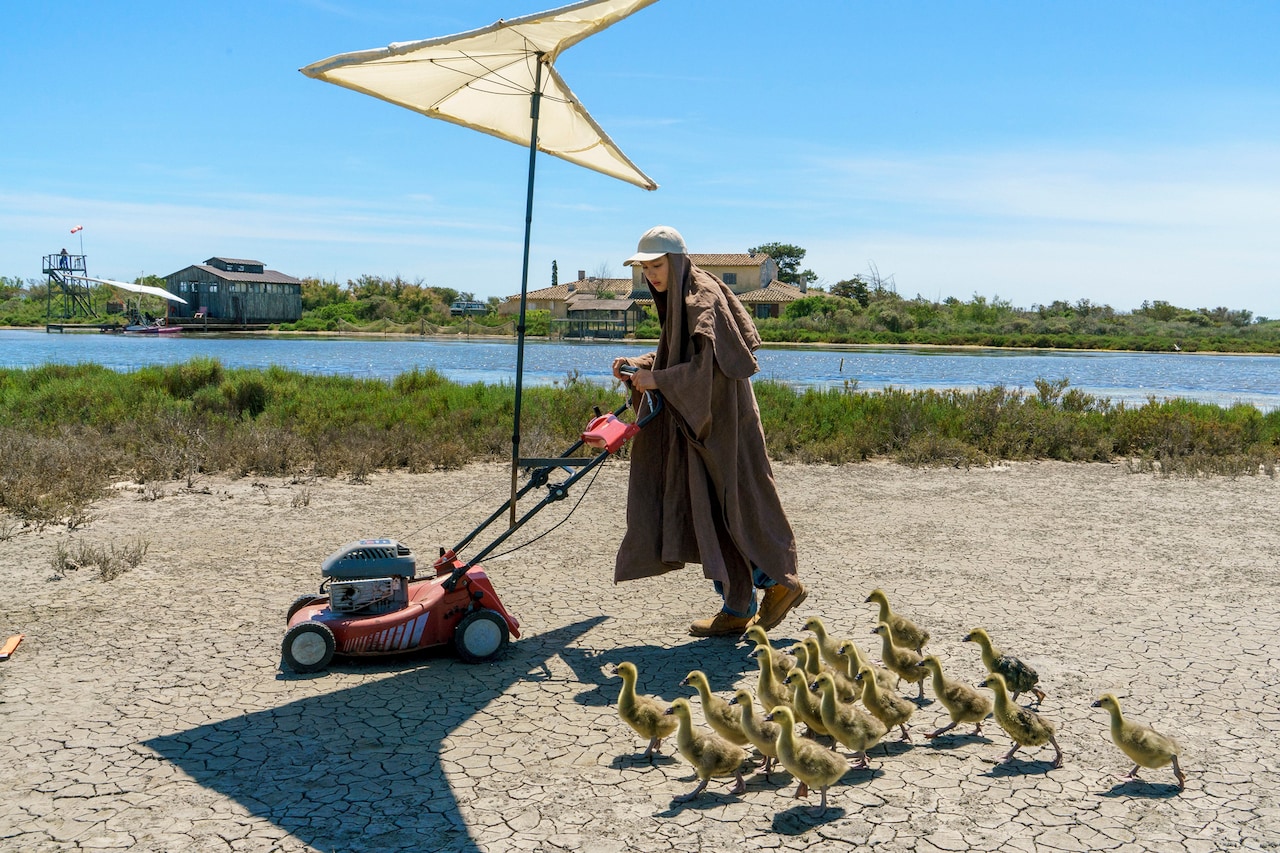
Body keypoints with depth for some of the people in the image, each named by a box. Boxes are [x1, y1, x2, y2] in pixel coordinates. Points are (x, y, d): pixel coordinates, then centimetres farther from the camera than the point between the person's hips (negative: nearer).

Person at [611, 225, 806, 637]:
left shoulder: (703, 298, -15)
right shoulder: (678, 300, 14)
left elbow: (709, 365, -24)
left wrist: (659, 379, -18)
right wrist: (638, 365, 6)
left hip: (723, 422, -9)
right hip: (698, 423, 10)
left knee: (732, 506, -3)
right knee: (705, 509, 9)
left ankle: (780, 581, 14)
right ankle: (738, 606, 15)